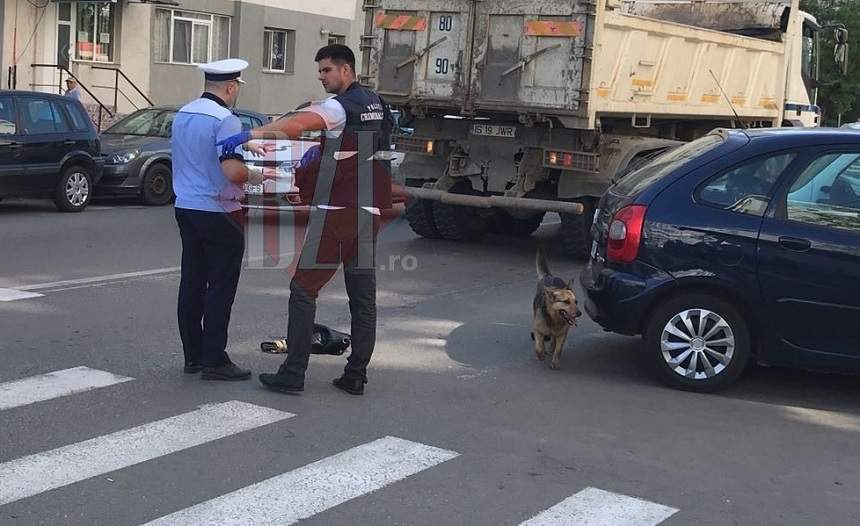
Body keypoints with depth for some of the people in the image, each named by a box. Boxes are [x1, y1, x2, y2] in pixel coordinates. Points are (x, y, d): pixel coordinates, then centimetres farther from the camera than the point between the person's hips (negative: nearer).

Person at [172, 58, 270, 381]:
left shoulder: (182, 115, 10)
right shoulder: (225, 120, -16)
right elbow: (233, 171, -26)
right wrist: (255, 176, -7)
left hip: (186, 208, 8)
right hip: (218, 214, -8)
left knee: (192, 283, 12)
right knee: (220, 289, -1)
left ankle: (193, 356, 19)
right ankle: (214, 361, 2)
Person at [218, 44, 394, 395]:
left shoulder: (340, 106, -11)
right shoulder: (376, 105, 14)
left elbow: (296, 125, -29)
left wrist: (249, 135, -35)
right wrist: (326, 150, 12)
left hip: (335, 211, -8)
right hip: (369, 212, 8)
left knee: (304, 288, -1)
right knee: (363, 295, 7)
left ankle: (293, 374, -2)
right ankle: (356, 376, 11)